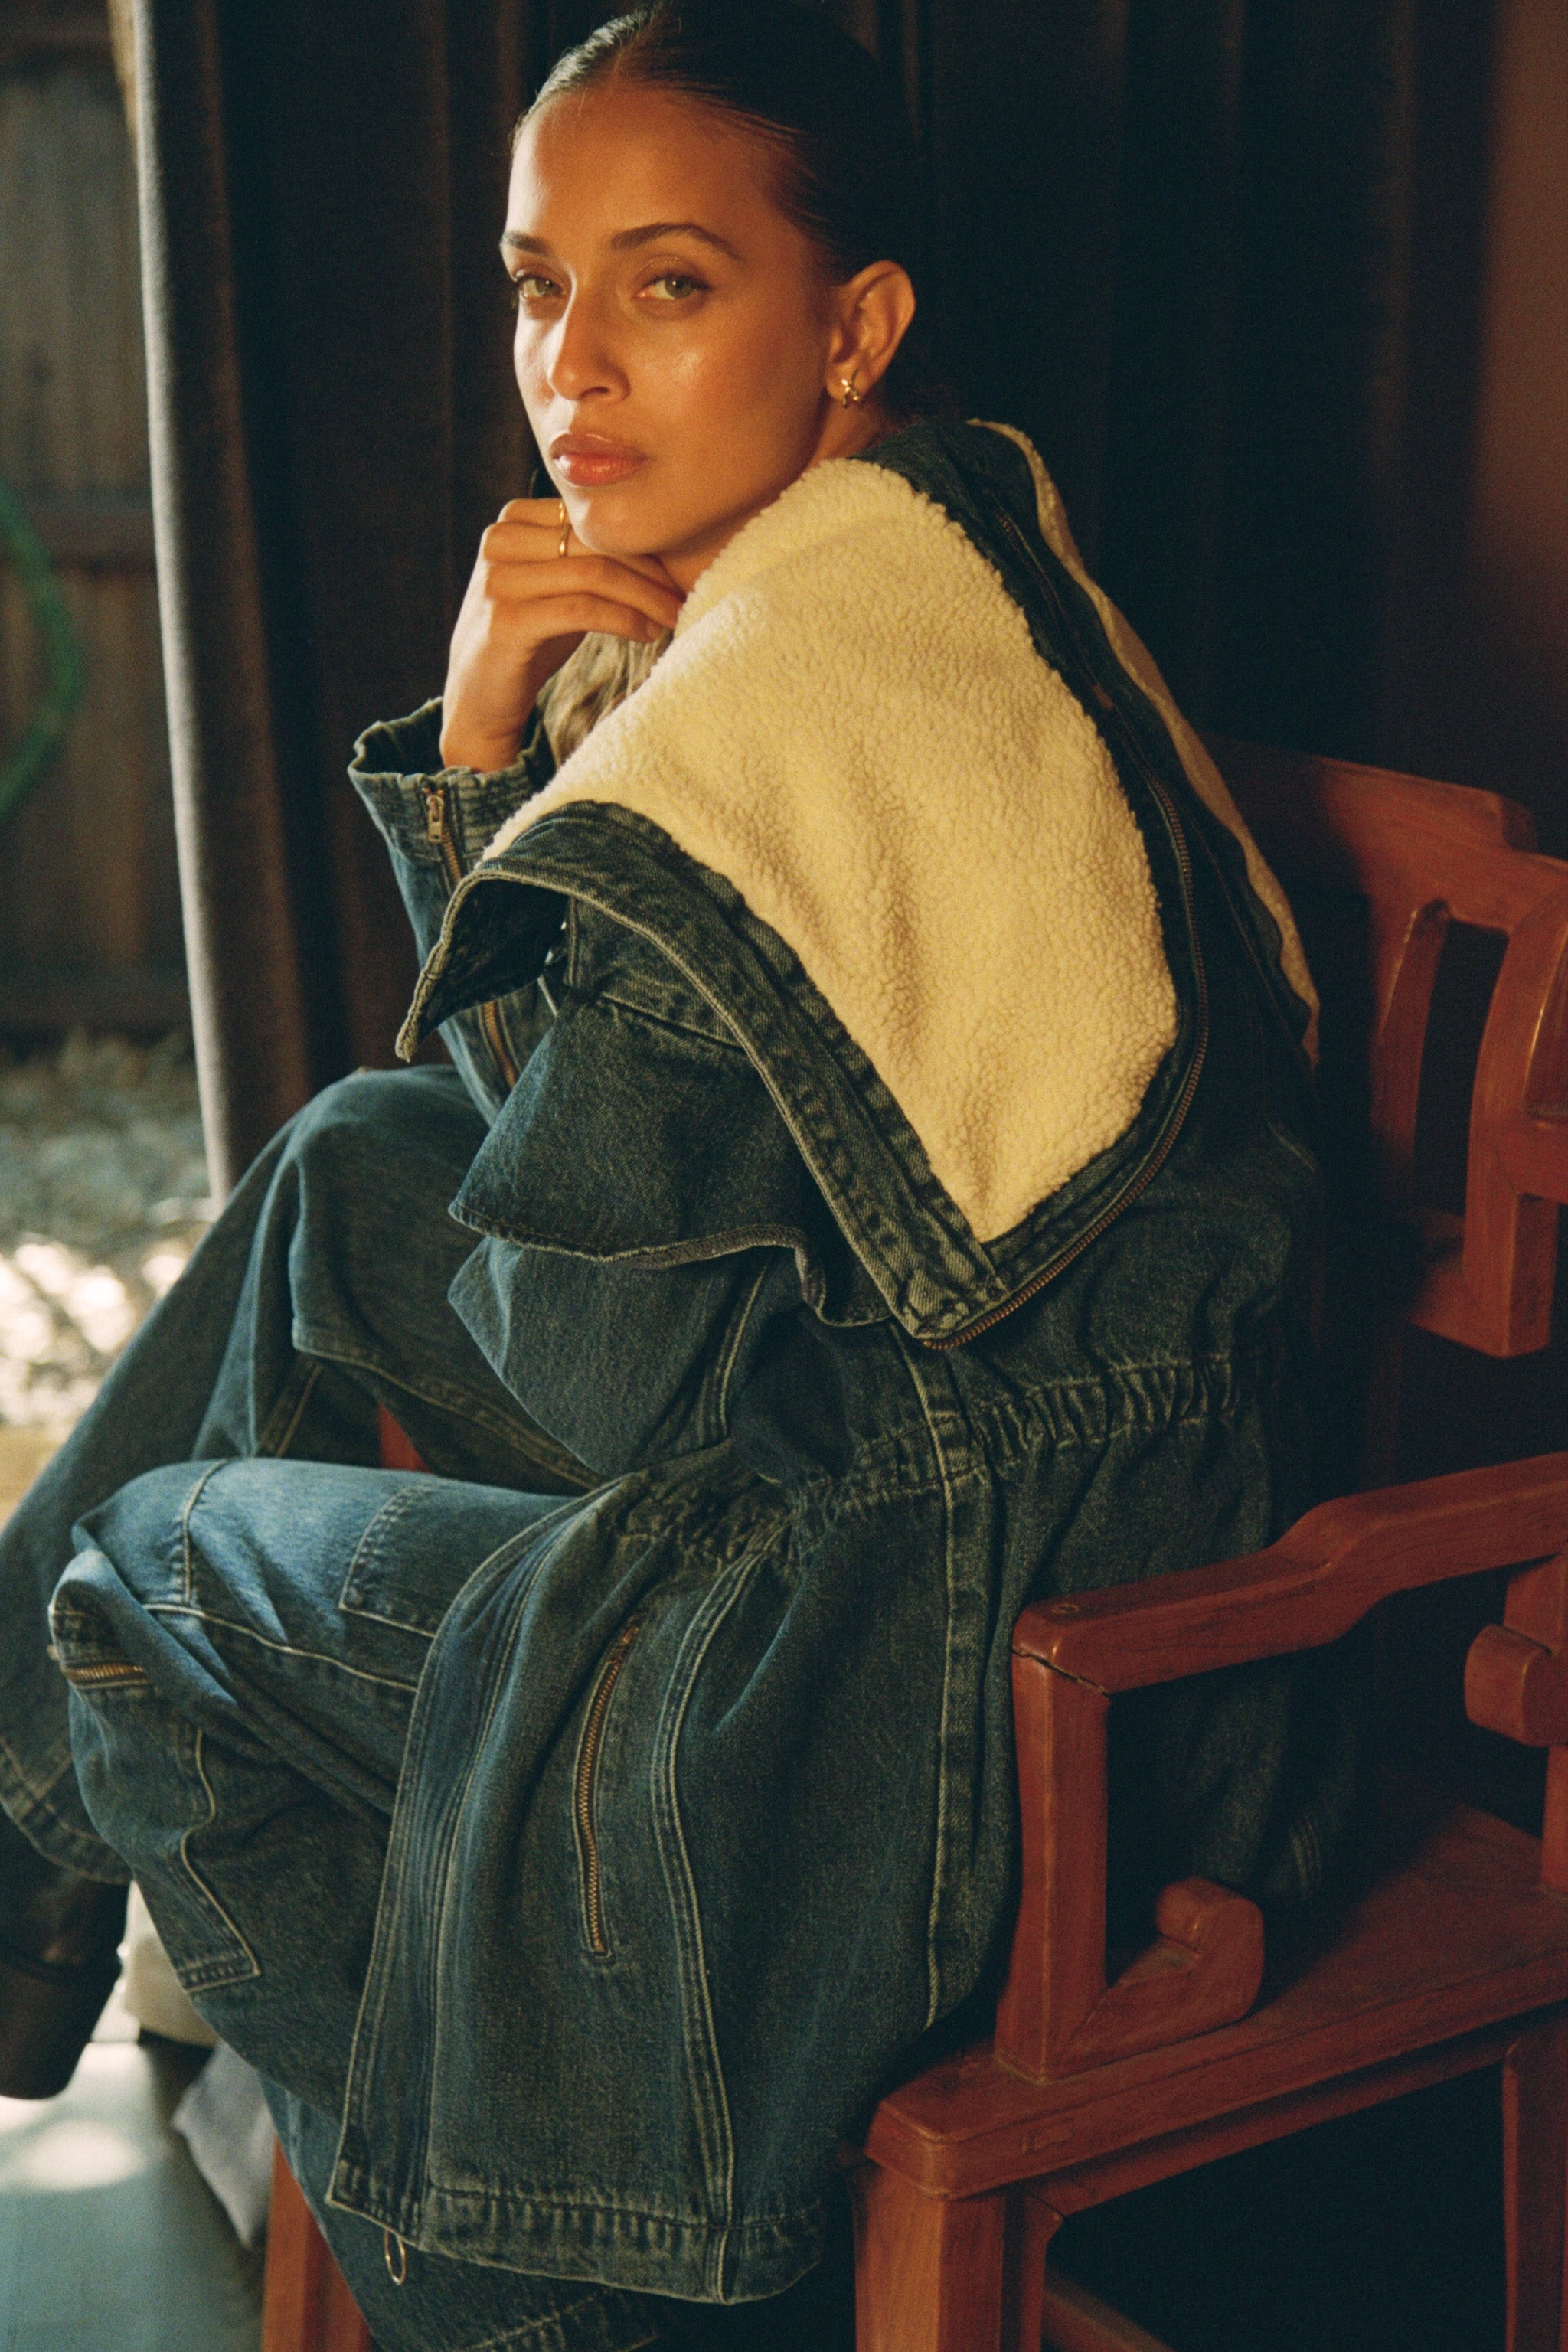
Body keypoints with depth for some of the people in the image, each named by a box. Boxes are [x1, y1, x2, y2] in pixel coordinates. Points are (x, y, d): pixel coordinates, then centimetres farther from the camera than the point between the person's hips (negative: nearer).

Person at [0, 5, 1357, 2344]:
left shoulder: (775, 711, -25)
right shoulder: (943, 559, 7)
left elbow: (607, 1367, -17)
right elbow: (562, 1119, 13)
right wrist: (486, 744, -4)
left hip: (953, 1664, -10)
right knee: (354, 1162, 19)